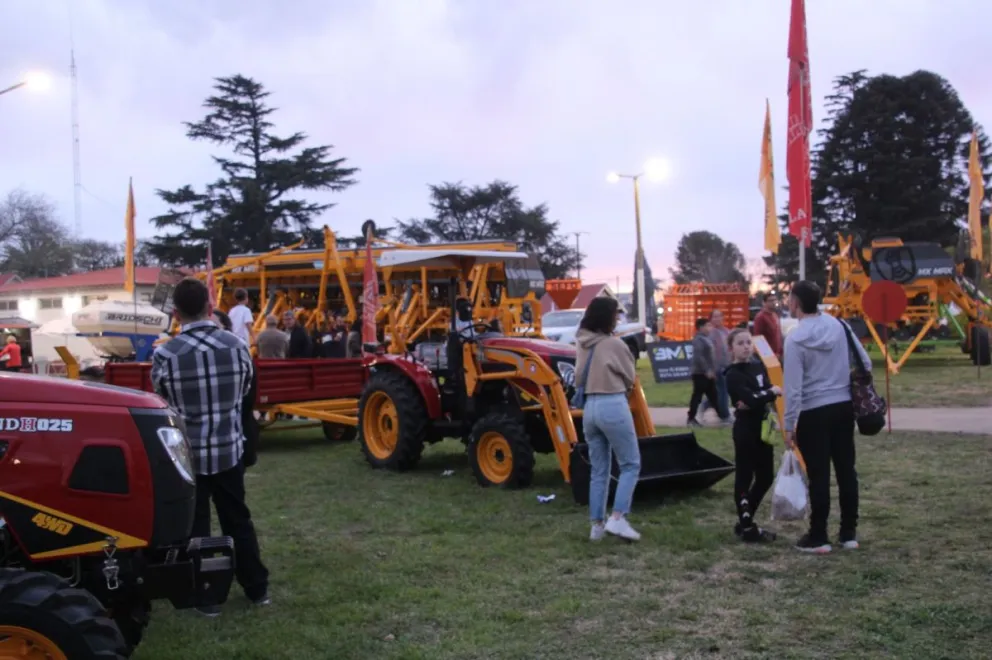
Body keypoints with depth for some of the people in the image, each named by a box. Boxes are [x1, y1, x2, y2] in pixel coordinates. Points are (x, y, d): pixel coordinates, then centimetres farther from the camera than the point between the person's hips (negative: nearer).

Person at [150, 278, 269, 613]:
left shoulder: (164, 354, -15)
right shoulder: (237, 346, -8)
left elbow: (161, 403, 2)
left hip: (187, 452, -2)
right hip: (229, 448, 3)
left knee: (195, 525, 10)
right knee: (237, 519, 16)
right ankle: (257, 588, 26)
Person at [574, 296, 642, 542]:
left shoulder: (582, 343, 7)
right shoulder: (614, 344, -12)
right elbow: (630, 379, -1)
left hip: (589, 407, 7)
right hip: (613, 406, -7)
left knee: (598, 470, 13)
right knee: (630, 465, 4)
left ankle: (597, 524, 14)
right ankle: (617, 518, -6)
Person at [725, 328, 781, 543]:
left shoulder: (759, 367, 11)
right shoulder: (733, 375, -11)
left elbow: (771, 391, 1)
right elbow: (750, 399, -24)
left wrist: (755, 401, -17)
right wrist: (772, 392, -9)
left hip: (762, 427, 8)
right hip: (745, 429, -8)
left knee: (766, 477, 13)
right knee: (744, 477, -2)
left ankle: (745, 521, 25)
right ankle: (747, 528, 6)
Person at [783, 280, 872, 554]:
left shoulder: (795, 338, -14)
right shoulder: (840, 325, 0)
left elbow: (793, 388, -15)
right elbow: (865, 363, 5)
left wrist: (789, 425, -9)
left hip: (814, 413, -5)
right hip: (845, 407, 5)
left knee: (818, 476, 2)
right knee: (846, 470, 12)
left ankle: (818, 537, 10)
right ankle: (849, 533, 20)